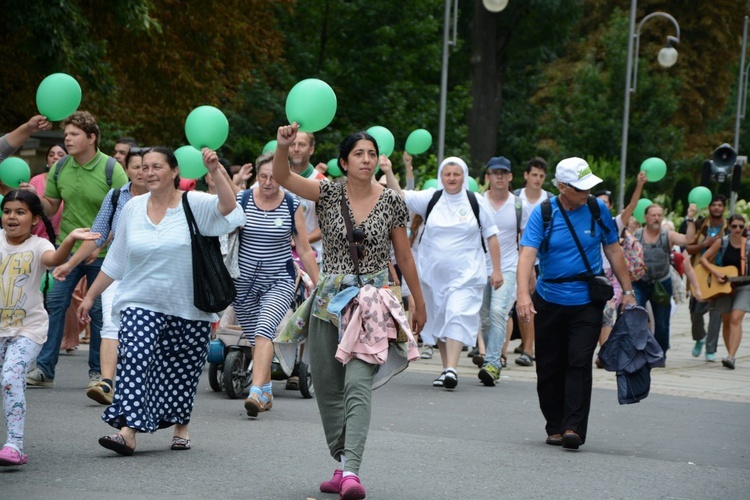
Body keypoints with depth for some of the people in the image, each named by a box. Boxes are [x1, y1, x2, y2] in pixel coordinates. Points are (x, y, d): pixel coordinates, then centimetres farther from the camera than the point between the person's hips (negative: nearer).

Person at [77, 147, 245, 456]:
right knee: (134, 362, -16)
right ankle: (128, 431, -23)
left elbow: (228, 207, -25)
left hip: (189, 307, -2)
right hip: (142, 304, 2)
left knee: (182, 372, 9)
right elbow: (115, 260, 13)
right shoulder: (133, 209, 6)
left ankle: (181, 427, 29)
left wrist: (215, 172, -36)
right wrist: (91, 296, 14)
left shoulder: (194, 204, -5)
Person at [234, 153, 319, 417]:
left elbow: (304, 251, 4)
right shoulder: (241, 200, 0)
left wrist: (318, 284, 4)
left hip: (279, 281, -2)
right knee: (254, 337, 7)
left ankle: (256, 392, -31)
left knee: (264, 331, -21)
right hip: (245, 281, 2)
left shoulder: (292, 206, -1)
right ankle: (266, 391, 24)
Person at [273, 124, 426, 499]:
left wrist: (419, 304, 14)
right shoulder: (329, 194, 1)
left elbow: (404, 257, 10)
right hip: (330, 297, 2)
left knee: (357, 384, -17)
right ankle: (342, 465, 21)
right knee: (327, 387, 7)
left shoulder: (391, 202, 1)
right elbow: (281, 177, -14)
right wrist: (283, 147, -34)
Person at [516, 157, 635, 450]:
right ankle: (554, 427, 19)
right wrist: (523, 294, -31)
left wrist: (627, 291, 11)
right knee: (549, 368, 6)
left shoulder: (598, 210, 1)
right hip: (549, 302, 0)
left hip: (587, 302, 0)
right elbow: (527, 253, -17)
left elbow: (613, 251, 11)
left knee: (579, 362, -12)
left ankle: (574, 427, -14)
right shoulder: (543, 214, -6)